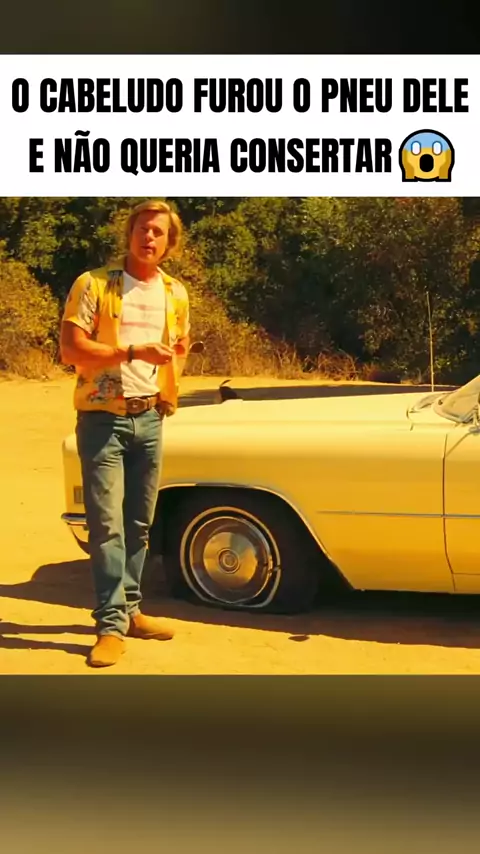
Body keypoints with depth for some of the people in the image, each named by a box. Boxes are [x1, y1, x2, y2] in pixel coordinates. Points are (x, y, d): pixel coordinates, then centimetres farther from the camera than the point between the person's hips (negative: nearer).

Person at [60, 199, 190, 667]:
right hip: (102, 418, -5)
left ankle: (129, 609, 24)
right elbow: (70, 349, -14)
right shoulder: (93, 284, -7)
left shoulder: (175, 293, 9)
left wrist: (171, 389, 9)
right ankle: (111, 626, 0)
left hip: (149, 418, 5)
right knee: (107, 524, -7)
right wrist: (133, 351, -21)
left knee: (138, 523, 11)